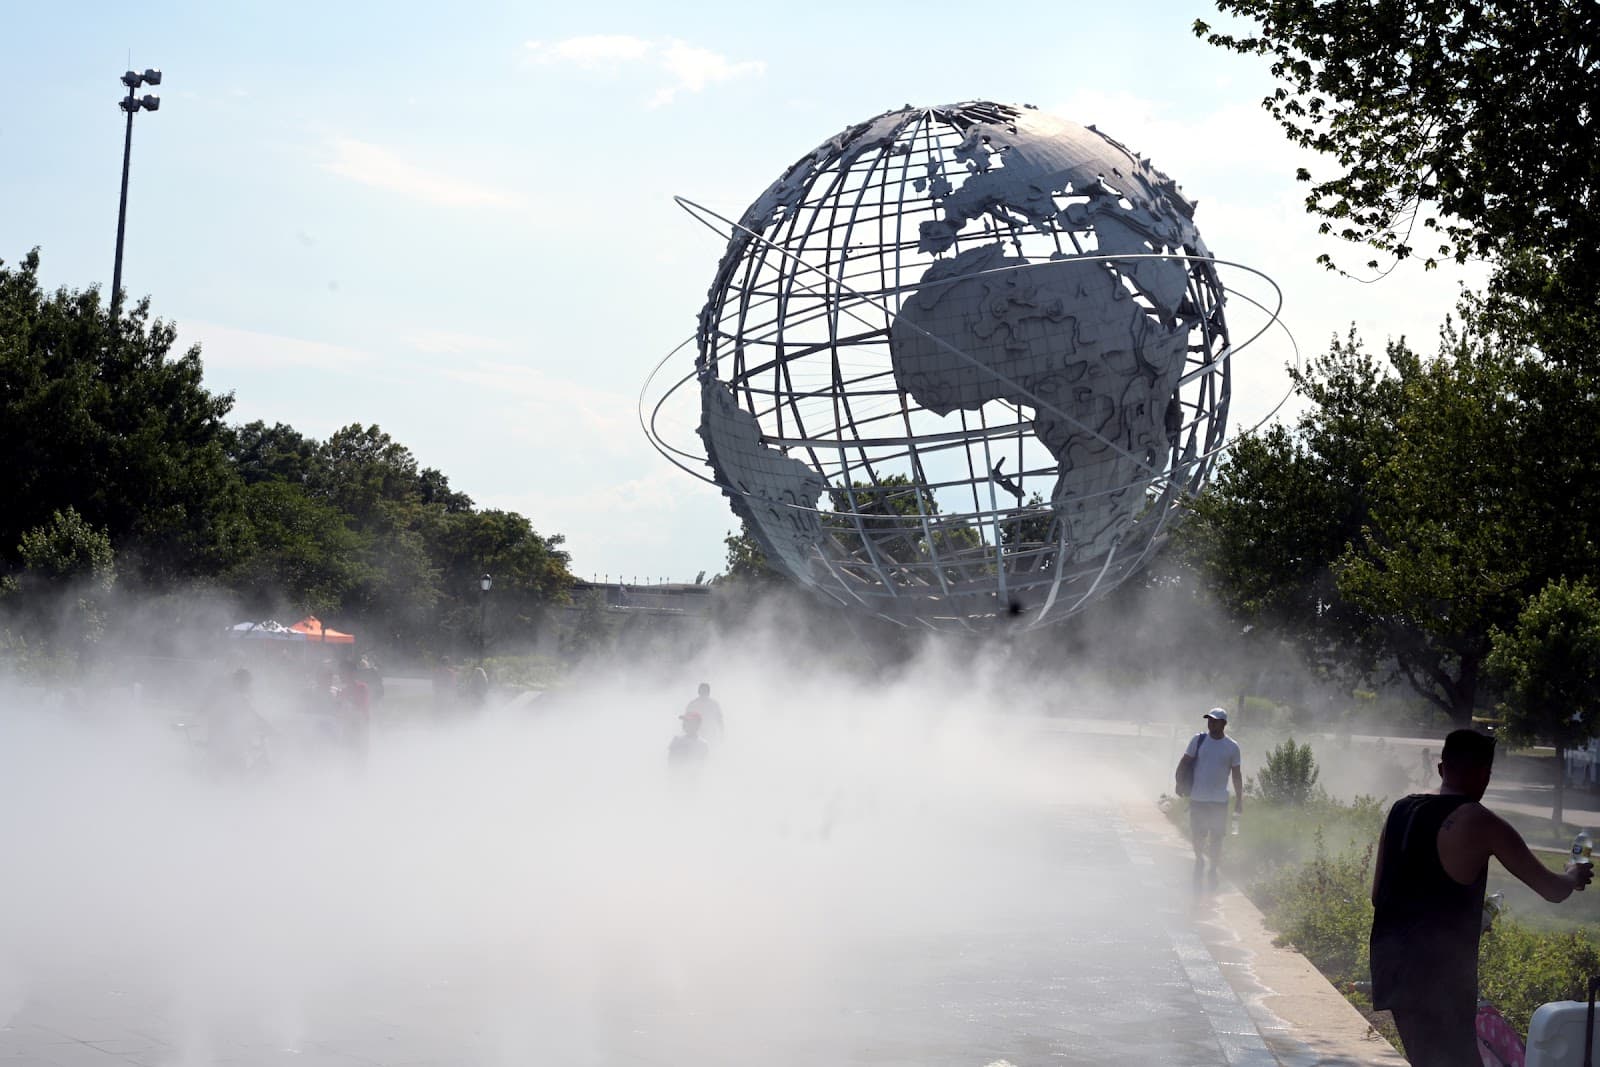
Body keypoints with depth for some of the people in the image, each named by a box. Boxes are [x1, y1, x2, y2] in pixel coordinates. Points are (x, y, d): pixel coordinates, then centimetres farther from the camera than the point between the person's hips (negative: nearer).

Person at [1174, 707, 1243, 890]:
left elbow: (1237, 774, 5)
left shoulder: (1232, 747, 0)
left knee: (1216, 836, 4)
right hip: (1198, 798, 0)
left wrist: (1239, 800, 4)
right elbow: (1184, 763, 3)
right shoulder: (1198, 740, -1)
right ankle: (1199, 859, 30)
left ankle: (1213, 869, 21)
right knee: (1197, 834, 5)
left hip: (1220, 800, 0)